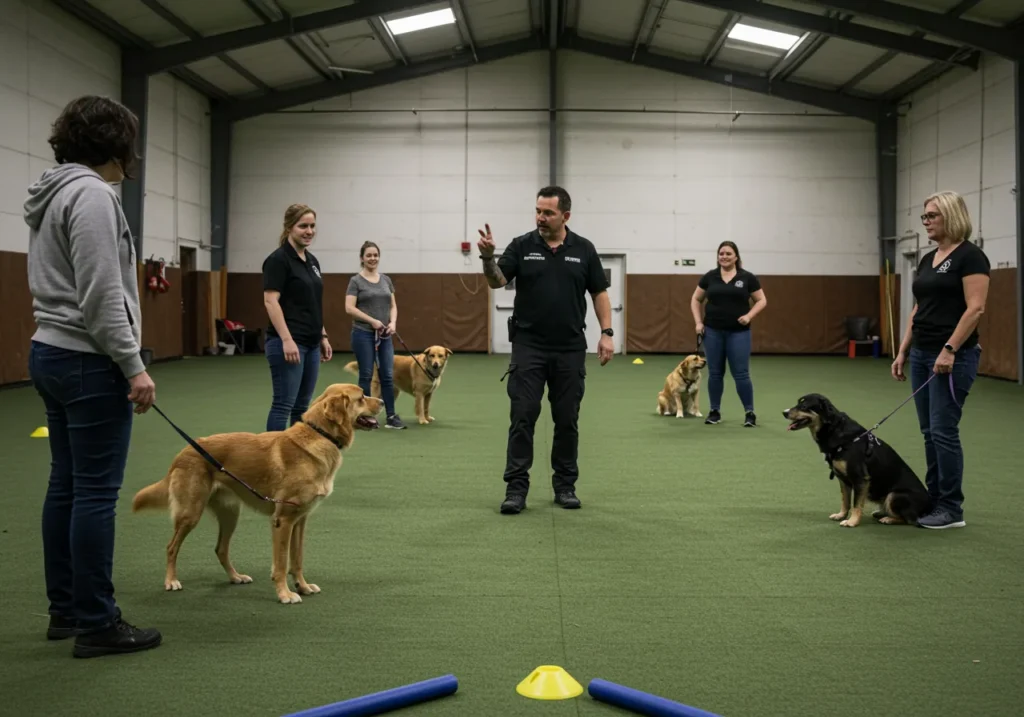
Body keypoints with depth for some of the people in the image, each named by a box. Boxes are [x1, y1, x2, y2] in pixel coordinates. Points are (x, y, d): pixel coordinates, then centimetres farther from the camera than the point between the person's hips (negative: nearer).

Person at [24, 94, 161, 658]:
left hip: (49, 353, 10)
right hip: (89, 362, -10)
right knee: (96, 492, -5)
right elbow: (101, 296, -21)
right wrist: (134, 366, -17)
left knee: (65, 485, 14)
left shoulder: (51, 194, 16)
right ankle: (96, 625, 3)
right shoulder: (92, 194, -15)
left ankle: (65, 610, 23)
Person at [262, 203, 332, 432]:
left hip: (310, 343, 9)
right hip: (287, 343, -9)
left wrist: (323, 337, 18)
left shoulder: (312, 260, 15)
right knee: (284, 404, -6)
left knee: (302, 406, 11)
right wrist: (286, 339, -24)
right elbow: (271, 301, -18)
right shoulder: (278, 259, -11)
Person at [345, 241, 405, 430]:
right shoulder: (356, 281, -4)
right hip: (363, 334, -5)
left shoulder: (386, 279, 12)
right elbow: (349, 308, -11)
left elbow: (393, 305, 13)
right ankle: (364, 414, 10)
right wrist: (372, 321, -16)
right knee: (366, 375, 0)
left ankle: (391, 416, 6)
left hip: (384, 335, 5)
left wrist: (393, 322, -6)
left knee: (387, 376, 2)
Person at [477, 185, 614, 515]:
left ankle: (565, 485, 17)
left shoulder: (584, 249, 3)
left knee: (567, 420, 7)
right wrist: (488, 256, -29)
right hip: (528, 346, -1)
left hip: (570, 349, 1)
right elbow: (496, 281, -10)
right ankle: (516, 487, 1)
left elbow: (599, 293, 6)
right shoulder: (521, 246, 0)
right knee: (522, 417, -4)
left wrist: (606, 333, -3)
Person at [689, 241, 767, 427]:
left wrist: (749, 315, -12)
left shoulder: (747, 278, -2)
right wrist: (698, 322, 1)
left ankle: (750, 412, 5)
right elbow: (696, 300, 12)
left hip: (738, 332, -2)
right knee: (715, 373, 7)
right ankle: (714, 411, 18)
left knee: (741, 374, -4)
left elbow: (761, 301, 3)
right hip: (713, 331, 2)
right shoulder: (709, 277, 4)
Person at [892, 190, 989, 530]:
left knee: (943, 430, -6)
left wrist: (950, 350, -23)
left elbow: (975, 309, -18)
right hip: (922, 355, 9)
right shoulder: (927, 259, 14)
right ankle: (934, 500, 19)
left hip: (953, 357, -9)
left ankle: (952, 509, 3)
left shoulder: (970, 256, -11)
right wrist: (903, 351, 14)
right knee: (930, 432, 11)